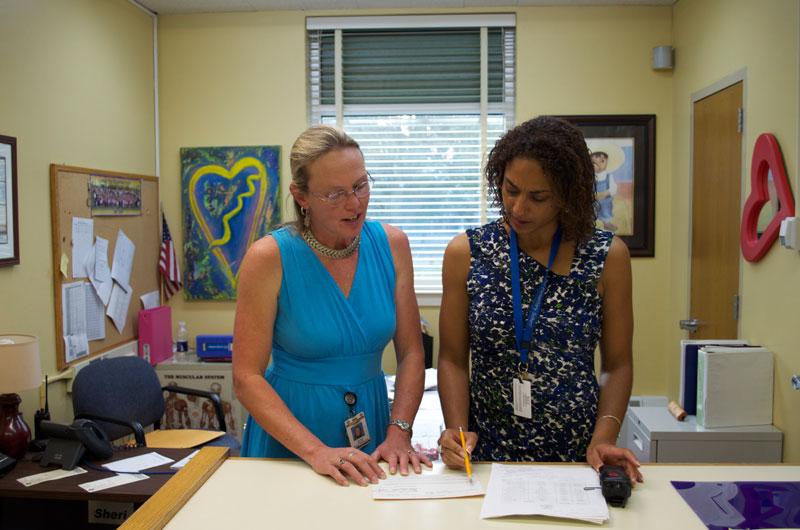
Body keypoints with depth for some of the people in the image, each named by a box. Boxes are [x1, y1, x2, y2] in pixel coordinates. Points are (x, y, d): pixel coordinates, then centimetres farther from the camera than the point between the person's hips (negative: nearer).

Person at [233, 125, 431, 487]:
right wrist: (316, 451, -21)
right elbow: (246, 377, -13)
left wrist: (399, 433, -11)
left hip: (372, 418, 2)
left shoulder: (391, 244, -2)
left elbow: (411, 352, 1)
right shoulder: (270, 257, -12)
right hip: (289, 437, -2)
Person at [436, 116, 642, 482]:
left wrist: (603, 438, -9)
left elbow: (617, 364, 4)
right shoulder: (465, 253, -1)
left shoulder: (607, 256, -2)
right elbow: (453, 359, 4)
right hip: (486, 457, 0)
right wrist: (457, 429, -10)